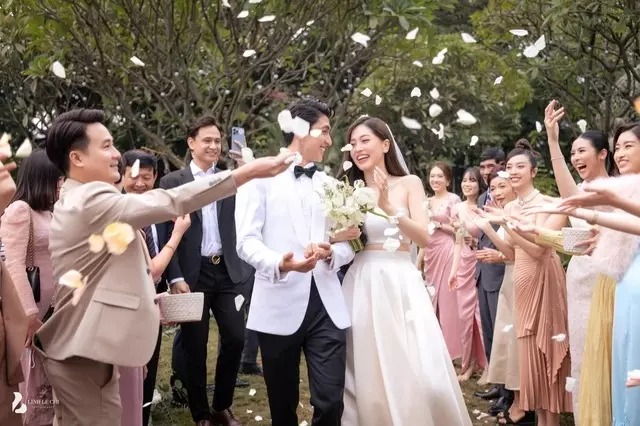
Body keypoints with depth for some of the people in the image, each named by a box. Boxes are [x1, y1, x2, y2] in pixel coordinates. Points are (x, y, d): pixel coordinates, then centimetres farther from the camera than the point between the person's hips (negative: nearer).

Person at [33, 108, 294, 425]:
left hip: (82, 349, 11)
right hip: (84, 355, -11)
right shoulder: (93, 200, -19)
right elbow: (171, 202, -27)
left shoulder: (73, 201, 16)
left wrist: (149, 301, 15)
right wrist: (249, 171, -26)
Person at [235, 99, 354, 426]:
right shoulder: (261, 177, 1)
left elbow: (348, 244, 12)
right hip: (279, 306, -3)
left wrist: (332, 253, -12)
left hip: (326, 305, 3)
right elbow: (246, 240, -8)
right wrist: (279, 263, -28)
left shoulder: (330, 184, 19)